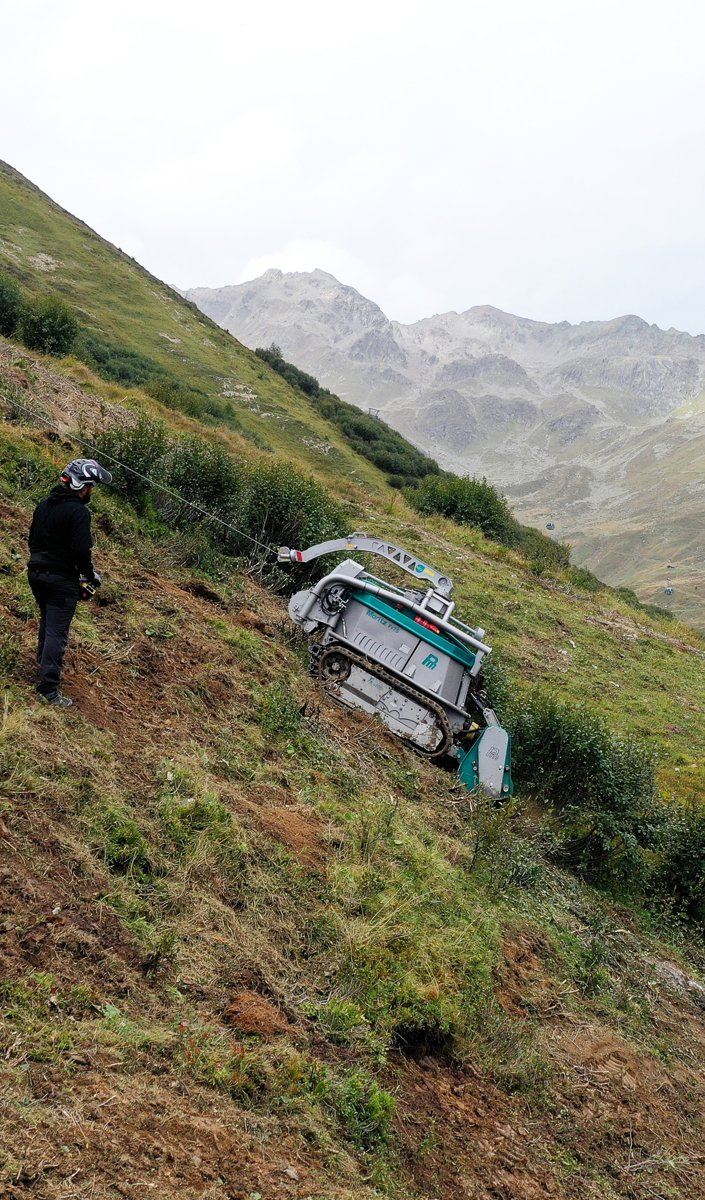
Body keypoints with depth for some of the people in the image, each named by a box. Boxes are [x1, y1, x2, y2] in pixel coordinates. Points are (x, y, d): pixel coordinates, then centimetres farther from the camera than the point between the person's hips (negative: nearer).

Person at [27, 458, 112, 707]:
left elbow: (32, 539, 16)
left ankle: (43, 658, 50)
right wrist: (92, 575, -6)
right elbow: (81, 551, -21)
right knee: (57, 632, -7)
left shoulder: (43, 505, 8)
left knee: (47, 619, 29)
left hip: (36, 573, 8)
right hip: (62, 579, -8)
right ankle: (49, 689, -10)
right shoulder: (78, 512, -17)